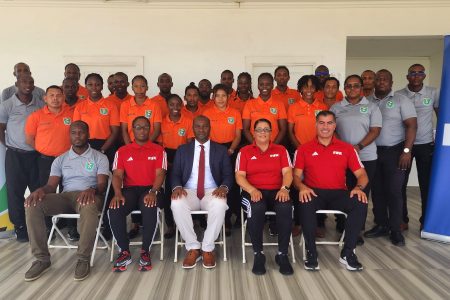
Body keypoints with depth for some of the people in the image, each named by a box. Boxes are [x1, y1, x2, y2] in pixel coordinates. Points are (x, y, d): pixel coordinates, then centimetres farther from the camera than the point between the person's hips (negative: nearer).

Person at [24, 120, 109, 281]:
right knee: (32, 205, -24)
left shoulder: (100, 158, 8)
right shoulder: (60, 160, 18)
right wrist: (42, 189, -17)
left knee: (89, 206, -42)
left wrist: (92, 190, -28)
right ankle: (42, 258, -14)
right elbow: (51, 185, 9)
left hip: (88, 195, -4)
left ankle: (83, 258, -25)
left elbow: (102, 185, -3)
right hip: (65, 196, 4)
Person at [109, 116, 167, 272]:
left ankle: (145, 251, -16)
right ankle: (125, 251, -11)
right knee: (114, 210, -30)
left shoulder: (158, 150, 8)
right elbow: (117, 175, 4)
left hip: (150, 189, -2)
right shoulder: (122, 151, 13)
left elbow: (160, 174, -2)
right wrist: (118, 193, -16)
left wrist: (153, 192, -21)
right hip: (129, 189, 2)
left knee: (151, 209, -36)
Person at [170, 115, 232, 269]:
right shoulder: (182, 150, 14)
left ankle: (207, 248, -17)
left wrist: (224, 187, -18)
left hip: (212, 191, -1)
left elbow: (228, 174, 5)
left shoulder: (221, 150, 12)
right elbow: (175, 174, 8)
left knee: (220, 204, -36)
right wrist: (177, 186, -15)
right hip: (189, 191, 1)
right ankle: (193, 247, -16)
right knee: (177, 204, -33)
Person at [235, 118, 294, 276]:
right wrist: (252, 190, -18)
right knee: (256, 208, -36)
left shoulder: (281, 150, 15)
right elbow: (239, 176, 0)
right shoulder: (244, 151, 10)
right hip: (254, 192, -1)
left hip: (276, 191, 2)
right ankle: (258, 254, -20)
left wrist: (284, 188, -16)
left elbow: (287, 172, 4)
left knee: (285, 207, -33)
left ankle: (282, 254, -17)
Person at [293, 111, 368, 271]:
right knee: (306, 204, -36)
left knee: (361, 204, -27)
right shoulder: (304, 149, 8)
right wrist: (302, 187, -19)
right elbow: (296, 175, 4)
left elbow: (362, 175, 8)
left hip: (338, 193, 2)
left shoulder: (347, 148, 11)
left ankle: (347, 252, -12)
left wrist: (359, 187, -14)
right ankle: (311, 252, -18)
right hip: (314, 192, -1)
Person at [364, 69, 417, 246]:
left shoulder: (401, 101, -1)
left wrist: (407, 151, -16)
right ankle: (381, 225, 21)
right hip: (373, 152, 3)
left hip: (395, 151, -3)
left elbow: (412, 125, -7)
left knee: (393, 191, -1)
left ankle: (395, 230, 10)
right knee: (377, 190, 8)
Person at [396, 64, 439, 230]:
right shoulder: (398, 95, -3)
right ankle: (402, 219, 15)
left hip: (426, 145, 1)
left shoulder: (433, 93, 0)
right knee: (400, 184, 2)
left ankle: (425, 221, 20)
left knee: (426, 185, 6)